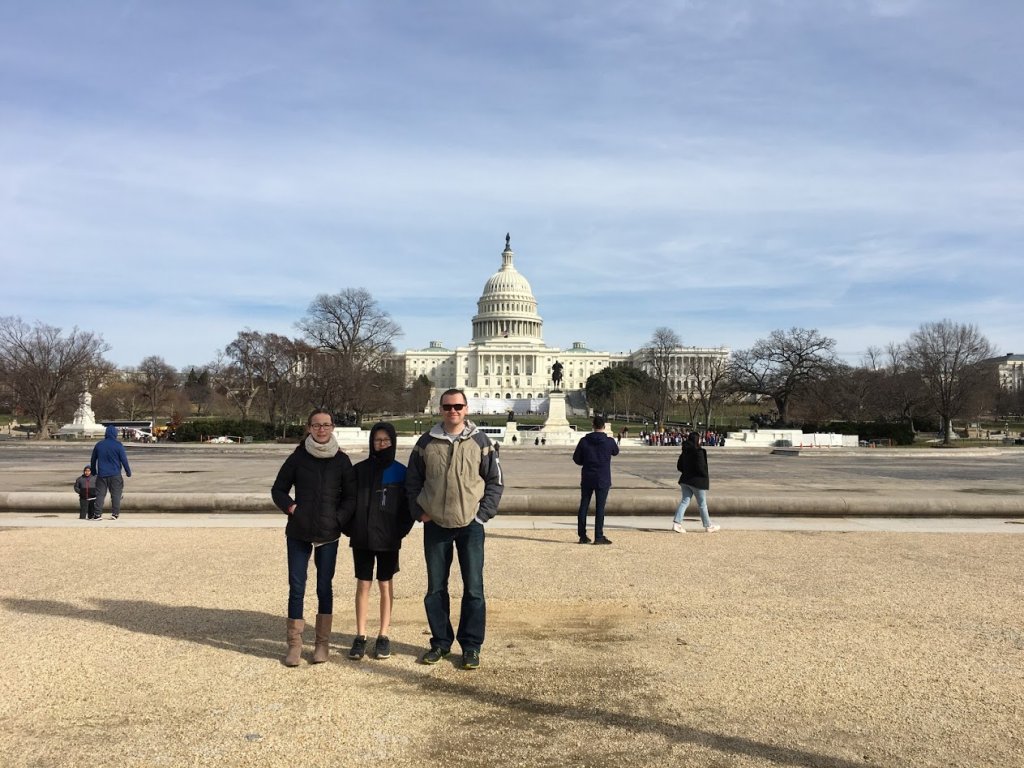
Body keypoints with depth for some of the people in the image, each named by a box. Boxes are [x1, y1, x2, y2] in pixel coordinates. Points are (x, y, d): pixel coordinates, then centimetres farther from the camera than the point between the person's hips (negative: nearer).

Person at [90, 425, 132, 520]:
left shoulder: (99, 445, 6)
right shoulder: (118, 445, -6)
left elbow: (93, 460, 16)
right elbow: (124, 459, -5)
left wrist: (93, 472, 29)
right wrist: (128, 472, 5)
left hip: (102, 474, 3)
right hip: (115, 474, -3)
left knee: (100, 494, 6)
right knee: (116, 494, 4)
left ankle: (98, 514, 2)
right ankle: (115, 513, 1)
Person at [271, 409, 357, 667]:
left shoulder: (341, 460, 2)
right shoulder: (297, 457, 1)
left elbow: (351, 497, 5)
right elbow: (278, 490, 8)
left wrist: (338, 520, -7)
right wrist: (291, 508, -8)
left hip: (328, 534, 0)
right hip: (298, 533, 0)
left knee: (325, 587, 7)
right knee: (296, 588, 1)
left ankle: (322, 643, 17)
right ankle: (294, 644, 10)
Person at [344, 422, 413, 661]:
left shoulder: (401, 472, -1)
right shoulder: (359, 470, 2)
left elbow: (408, 506, 0)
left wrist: (401, 531, -9)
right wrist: (349, 528, -5)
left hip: (388, 540, -1)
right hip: (362, 538, 1)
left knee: (386, 585, 7)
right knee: (363, 585, 5)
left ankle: (384, 635, 15)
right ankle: (360, 636, 13)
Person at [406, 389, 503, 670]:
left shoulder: (481, 442, -1)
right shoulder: (426, 443, 3)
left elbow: (495, 481, 3)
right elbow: (413, 481, 11)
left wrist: (482, 514, -5)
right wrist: (419, 512, 1)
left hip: (470, 525, -2)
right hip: (435, 525, 2)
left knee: (473, 588, 0)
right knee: (435, 588, 9)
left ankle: (471, 645, 12)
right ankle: (440, 641, 23)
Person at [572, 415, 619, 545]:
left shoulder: (584, 441, -3)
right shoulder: (609, 441, -7)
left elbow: (576, 458, 1)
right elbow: (616, 452, 14)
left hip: (587, 478, 2)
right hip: (603, 479, -2)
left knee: (584, 506, 10)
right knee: (600, 507, 1)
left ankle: (582, 536, 11)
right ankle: (599, 536, -1)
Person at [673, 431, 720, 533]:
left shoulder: (685, 452, 6)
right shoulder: (699, 452, -17)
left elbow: (679, 466, 10)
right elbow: (700, 467, -22)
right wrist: (706, 477, -7)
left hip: (685, 480, 6)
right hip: (698, 481, -6)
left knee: (685, 501, 9)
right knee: (702, 504, 6)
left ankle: (676, 523, -4)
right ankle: (708, 526, 18)